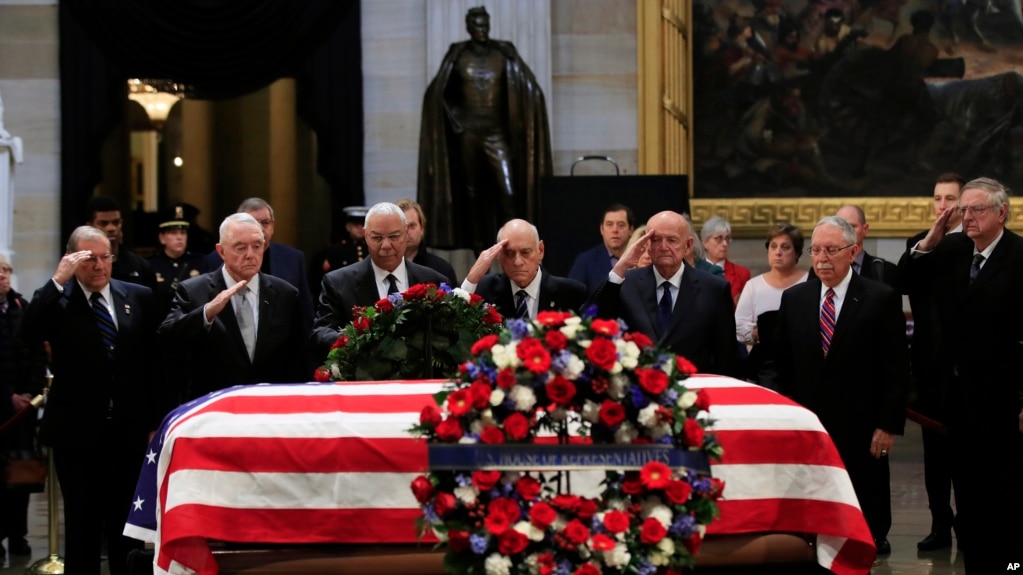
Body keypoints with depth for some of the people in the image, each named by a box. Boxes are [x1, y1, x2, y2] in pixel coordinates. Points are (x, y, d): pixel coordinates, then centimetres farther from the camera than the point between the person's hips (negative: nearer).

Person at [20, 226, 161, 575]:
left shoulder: (139, 298, 5)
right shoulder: (56, 300, -2)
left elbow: (154, 363, 7)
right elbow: (28, 334, -22)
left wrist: (155, 423, 4)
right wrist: (58, 280, -24)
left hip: (130, 433, 2)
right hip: (77, 434, -2)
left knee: (128, 526, 9)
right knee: (82, 529, 5)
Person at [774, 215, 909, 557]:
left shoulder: (882, 299, -4)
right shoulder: (793, 299, 7)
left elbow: (897, 370, -5)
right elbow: (782, 365, 11)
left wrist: (888, 425, -9)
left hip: (861, 431, -3)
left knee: (865, 513, 6)